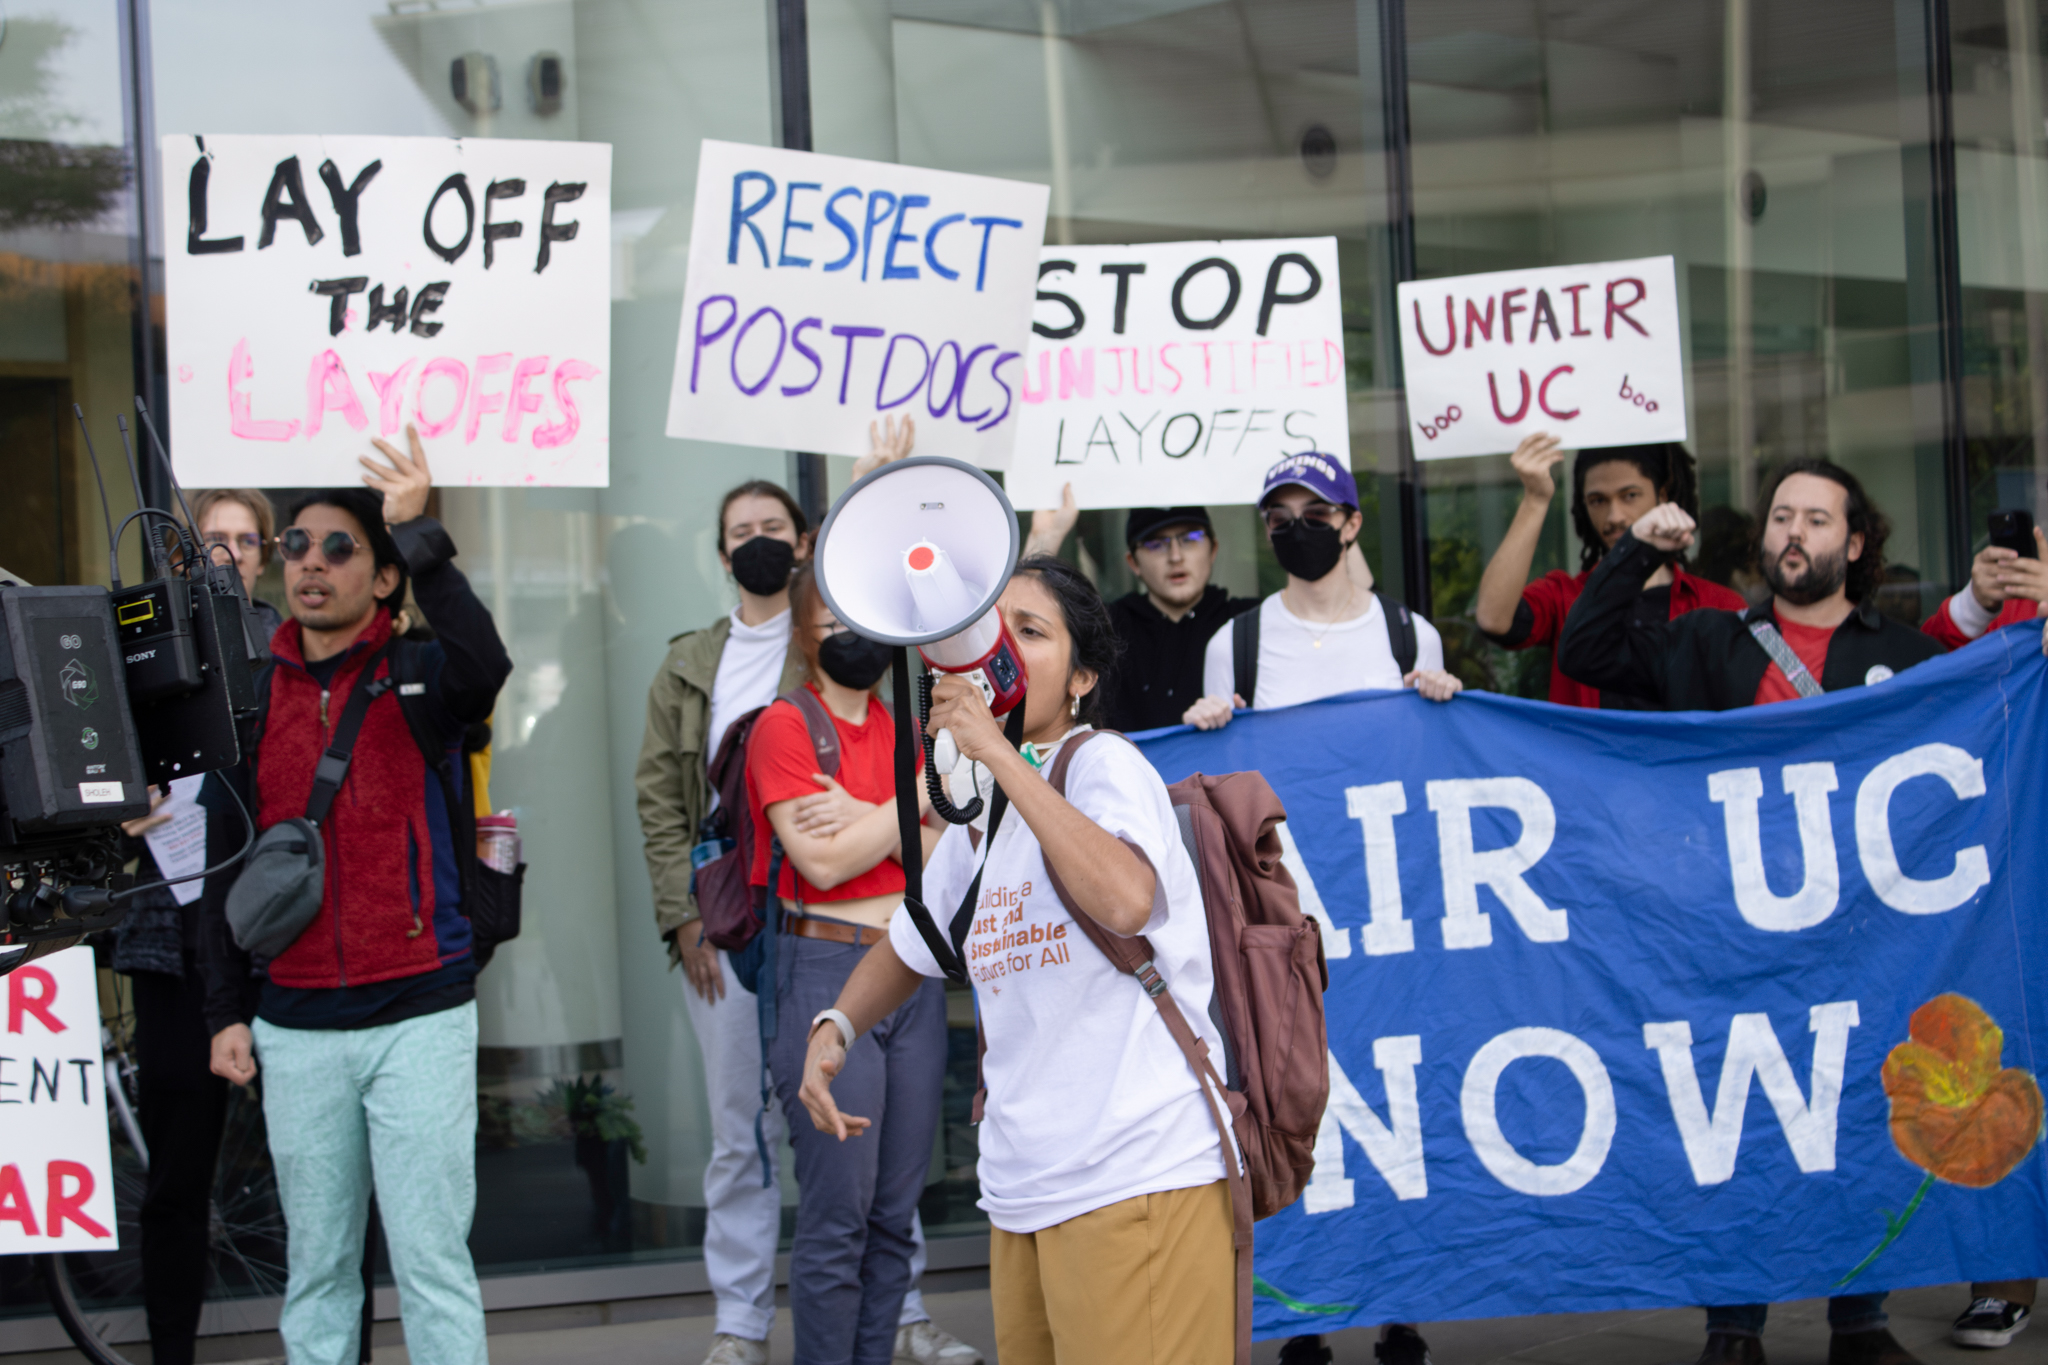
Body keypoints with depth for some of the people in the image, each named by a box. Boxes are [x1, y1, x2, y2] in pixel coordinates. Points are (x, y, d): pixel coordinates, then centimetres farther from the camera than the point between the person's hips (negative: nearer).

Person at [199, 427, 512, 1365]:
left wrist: (418, 533, -25)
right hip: (294, 1027, 3)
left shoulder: (416, 677, -2)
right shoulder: (252, 696, 9)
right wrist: (226, 1012, 7)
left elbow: (484, 671, -27)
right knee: (317, 1264, 10)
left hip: (419, 1015, -3)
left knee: (432, 1256, -2)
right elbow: (226, 863, 12)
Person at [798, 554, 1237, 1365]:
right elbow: (906, 949, 32)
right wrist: (832, 1031, 12)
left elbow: (1124, 901, -29)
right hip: (1020, 1197, 8)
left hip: (1139, 1177, -8)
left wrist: (998, 752, -24)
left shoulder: (1104, 765, -7)